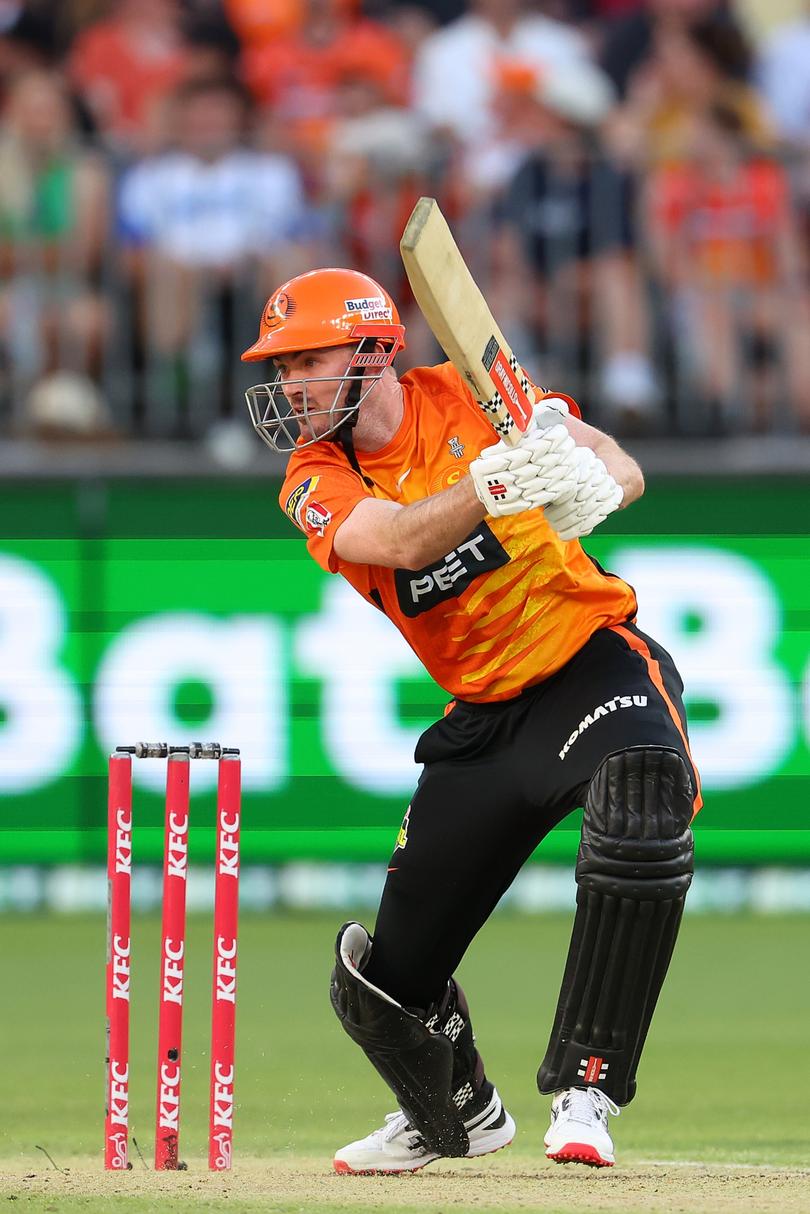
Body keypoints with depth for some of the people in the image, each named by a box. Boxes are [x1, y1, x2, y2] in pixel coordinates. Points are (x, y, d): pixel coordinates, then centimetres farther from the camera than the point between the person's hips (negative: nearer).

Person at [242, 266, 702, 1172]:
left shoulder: (465, 399, -7)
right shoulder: (317, 484, -3)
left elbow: (620, 469, -15)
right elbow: (403, 540, -25)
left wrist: (596, 484, -40)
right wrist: (494, 485, -44)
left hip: (595, 658, -4)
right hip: (485, 714, 4)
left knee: (639, 825, -37)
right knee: (387, 981, 5)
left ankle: (582, 1090, -29)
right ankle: (458, 1114, 38)